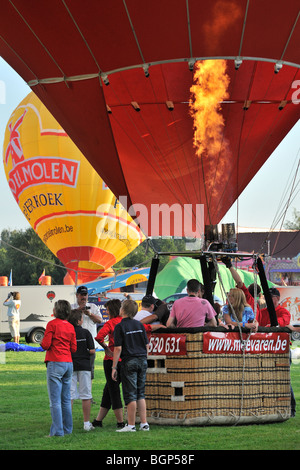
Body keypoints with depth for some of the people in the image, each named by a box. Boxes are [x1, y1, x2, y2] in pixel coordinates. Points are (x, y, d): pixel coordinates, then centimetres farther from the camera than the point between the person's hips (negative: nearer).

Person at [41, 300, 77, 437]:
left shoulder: (52, 324, -7)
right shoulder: (70, 327, 10)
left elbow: (45, 345, -11)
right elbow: (74, 348, 10)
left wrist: (42, 342, 10)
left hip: (55, 363, -6)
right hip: (68, 363, 6)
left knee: (55, 400, -6)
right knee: (66, 399, 14)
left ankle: (57, 431, -10)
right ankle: (67, 429, 17)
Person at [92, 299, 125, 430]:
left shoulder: (110, 323, -10)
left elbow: (99, 337, -25)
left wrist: (106, 348, -10)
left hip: (112, 360, -6)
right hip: (125, 360, 6)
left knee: (114, 391, 3)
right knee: (108, 389, 15)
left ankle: (120, 422, 2)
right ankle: (98, 420, 22)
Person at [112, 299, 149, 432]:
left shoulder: (120, 326, -8)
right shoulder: (139, 325, 9)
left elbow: (118, 348, -12)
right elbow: (146, 345, 11)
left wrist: (114, 367, -8)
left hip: (129, 361, -5)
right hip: (142, 361, 5)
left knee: (130, 394, -2)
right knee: (140, 393, 11)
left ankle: (131, 425, -1)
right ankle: (144, 423, 9)